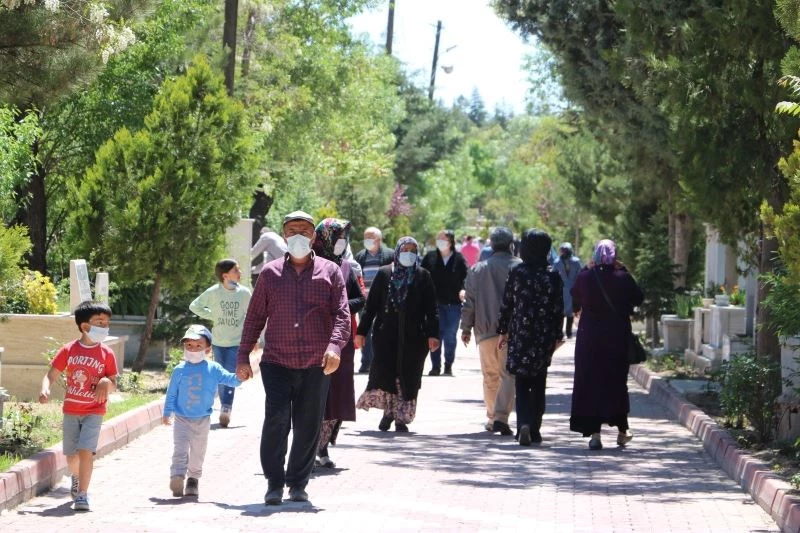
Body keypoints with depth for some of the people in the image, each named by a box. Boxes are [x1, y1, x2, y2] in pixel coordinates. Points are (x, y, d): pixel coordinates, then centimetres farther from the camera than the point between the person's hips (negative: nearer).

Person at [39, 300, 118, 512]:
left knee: (86, 451, -17)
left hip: (94, 412, -2)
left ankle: (82, 494, -12)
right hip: (71, 410, 2)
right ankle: (76, 477, 45)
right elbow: (51, 375, -1)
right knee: (71, 454, 13)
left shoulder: (106, 354, -5)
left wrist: (107, 383, -22)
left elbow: (113, 384, 2)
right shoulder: (68, 350, -4)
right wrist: (45, 389, -22)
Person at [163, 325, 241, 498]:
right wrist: (167, 413, 7)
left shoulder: (213, 369, -4)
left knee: (198, 452, 12)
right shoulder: (180, 370, -3)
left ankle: (193, 479, 27)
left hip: (202, 420, 1)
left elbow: (229, 380, -8)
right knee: (180, 449, -14)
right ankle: (177, 476, -24)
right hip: (182, 419, -1)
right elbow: (171, 393, 4)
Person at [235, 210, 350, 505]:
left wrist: (334, 346, -18)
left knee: (308, 426, 4)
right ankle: (274, 483, -3)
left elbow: (341, 314, -1)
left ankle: (298, 484, 18)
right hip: (277, 362, 0)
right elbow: (254, 317, 13)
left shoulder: (330, 272, 8)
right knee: (276, 420, -14)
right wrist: (243, 357, 8)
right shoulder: (270, 273, 10)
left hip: (316, 365, 1)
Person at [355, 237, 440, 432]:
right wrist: (362, 332, 3)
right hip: (386, 335, 0)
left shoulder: (423, 276, 7)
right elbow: (371, 305, 8)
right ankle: (388, 410, 7)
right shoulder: (384, 274, 8)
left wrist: (432, 334, -5)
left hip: (413, 337, 0)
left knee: (408, 377, 0)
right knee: (383, 372, -9)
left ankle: (402, 418, 9)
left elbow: (431, 309, 4)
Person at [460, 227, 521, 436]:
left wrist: (466, 327, 14)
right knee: (508, 374, -4)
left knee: (490, 376, 14)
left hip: (486, 330, 3)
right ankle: (501, 417, -16)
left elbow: (469, 300, 8)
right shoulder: (519, 267, -3)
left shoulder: (478, 269, 7)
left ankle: (491, 418, 20)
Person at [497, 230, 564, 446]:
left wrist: (503, 331, 10)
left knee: (521, 384, 3)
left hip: (519, 336, 0)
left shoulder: (516, 273, -5)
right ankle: (535, 430, 13)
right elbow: (558, 310, -2)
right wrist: (557, 337, 8)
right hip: (544, 338, 1)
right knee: (538, 385, 12)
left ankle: (524, 424, -19)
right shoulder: (552, 277, -5)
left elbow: (506, 305, -1)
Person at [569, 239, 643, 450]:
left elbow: (575, 297, 11)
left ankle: (594, 433, -1)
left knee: (589, 381, 5)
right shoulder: (622, 278, -10)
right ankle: (622, 429, 22)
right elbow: (638, 298, 4)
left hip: (589, 337, 0)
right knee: (616, 381, 15)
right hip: (617, 337, 0)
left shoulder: (585, 277, -8)